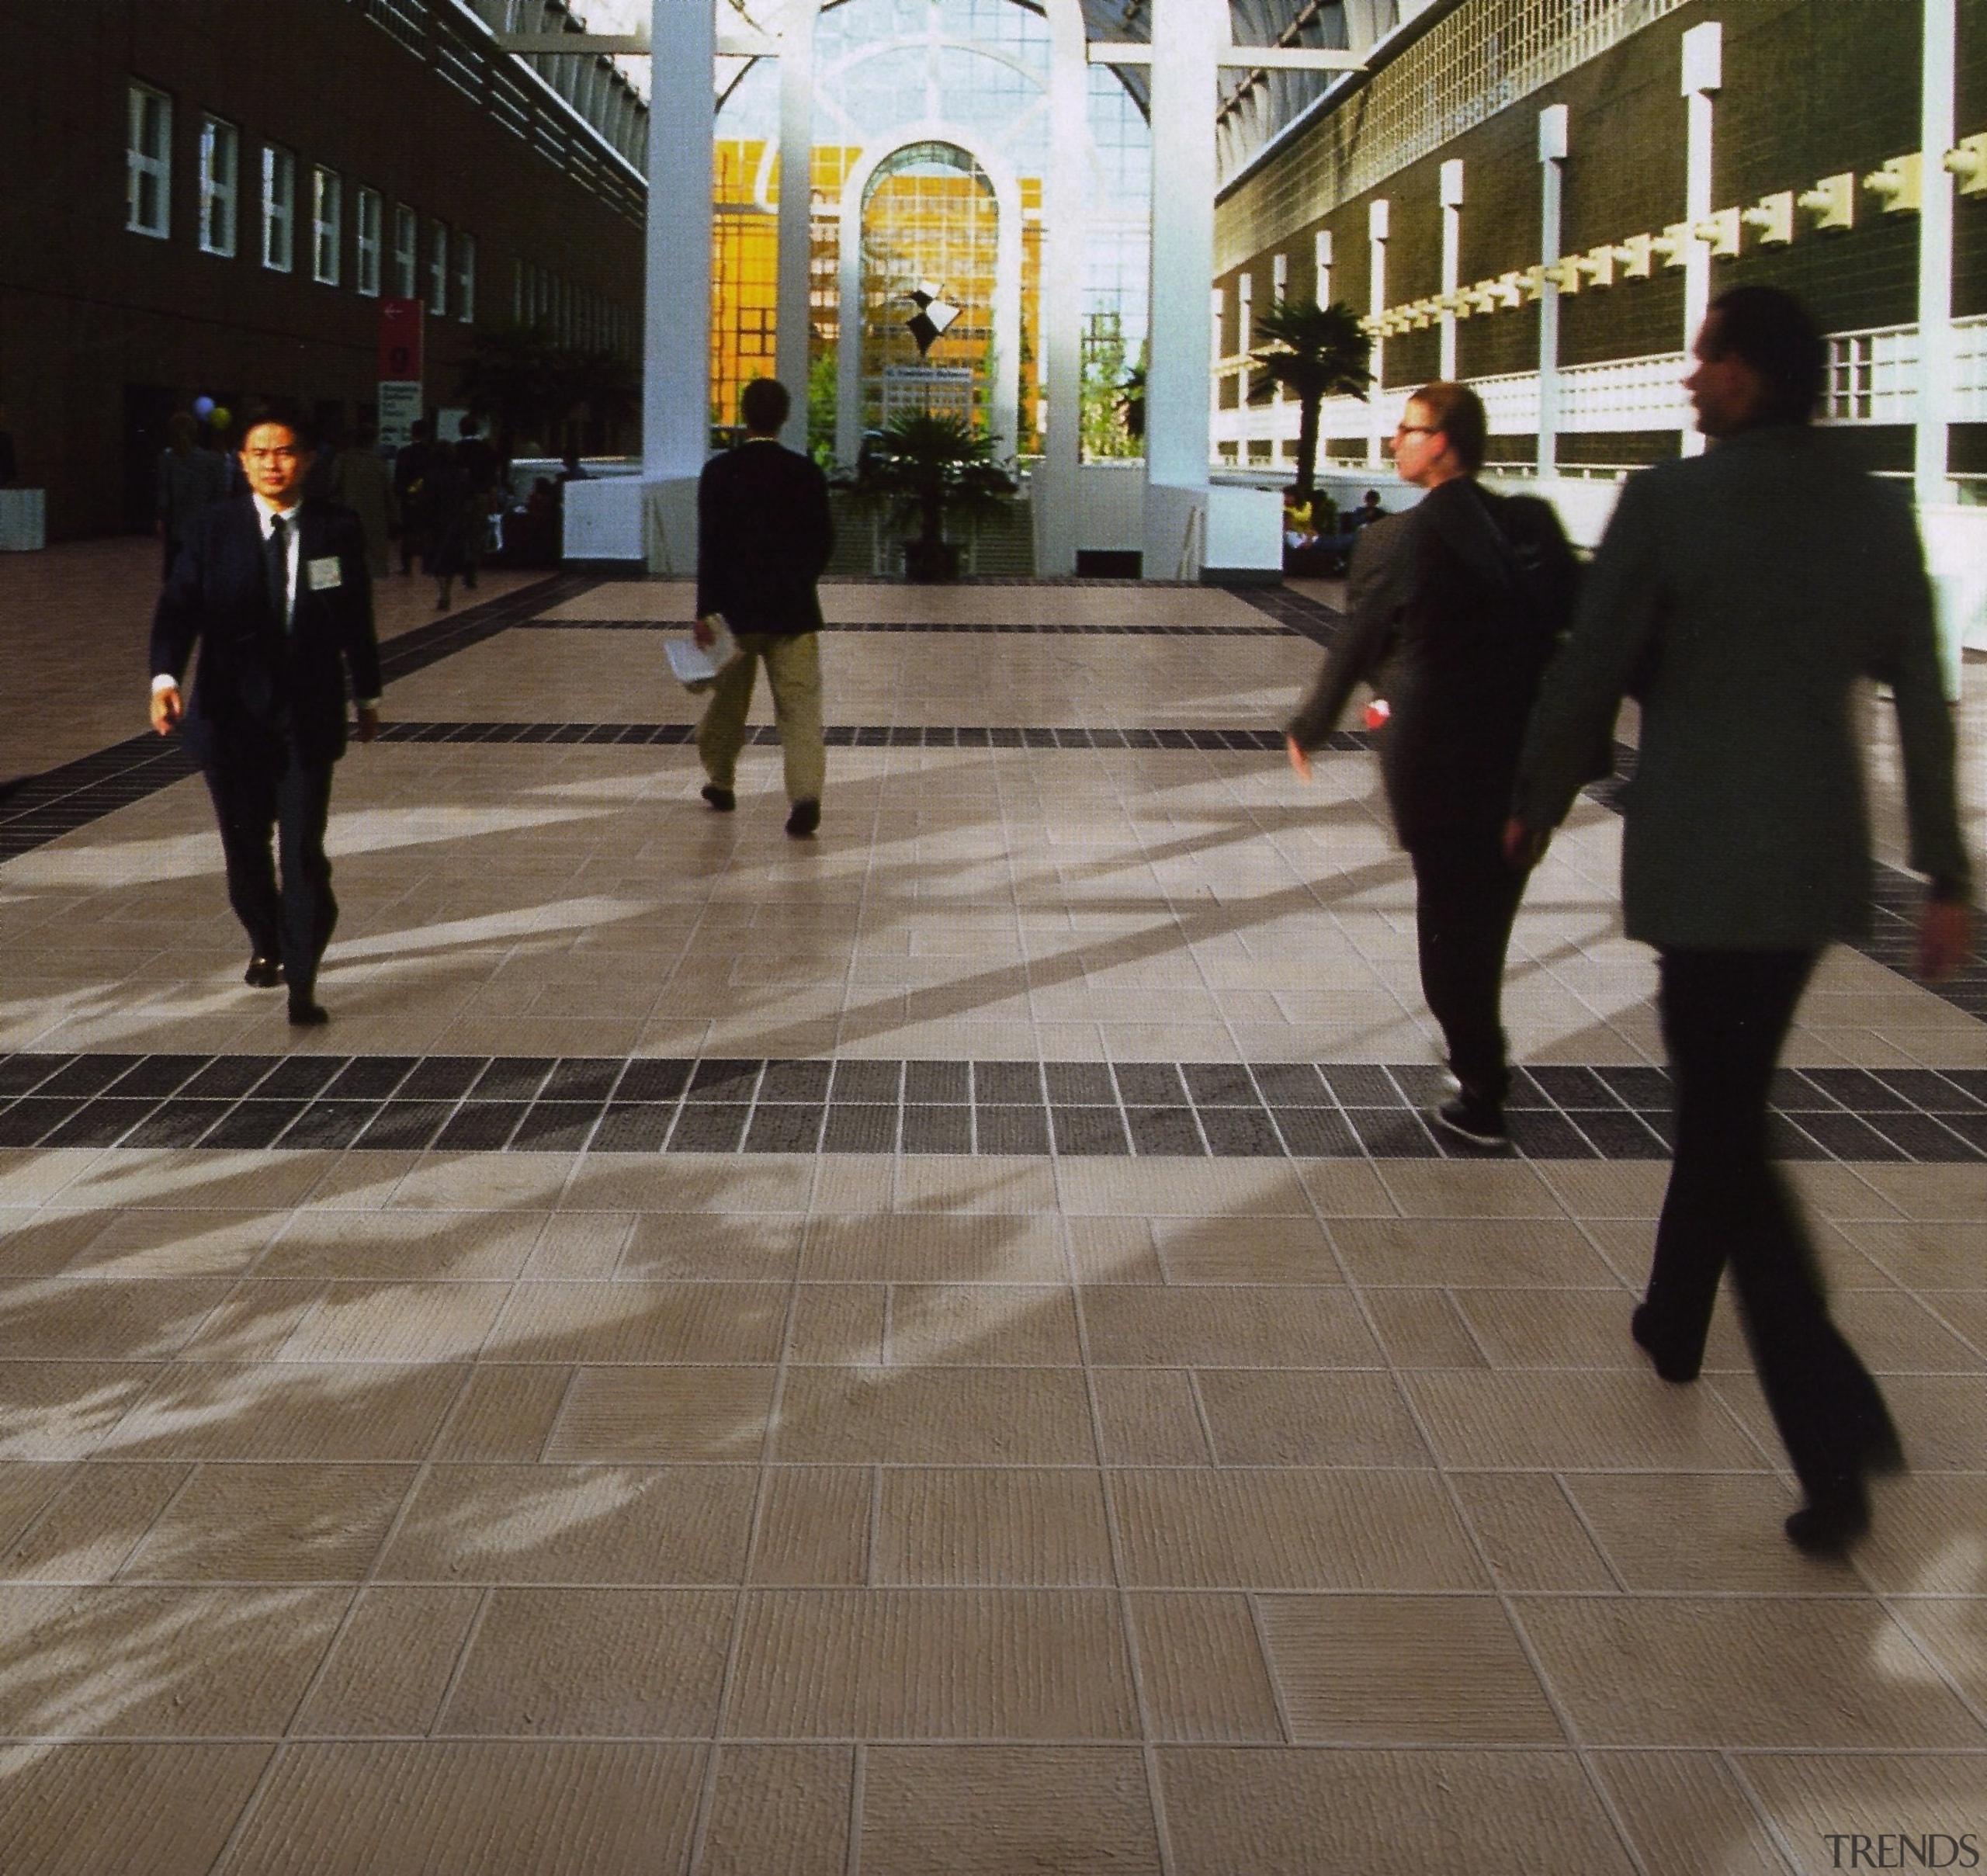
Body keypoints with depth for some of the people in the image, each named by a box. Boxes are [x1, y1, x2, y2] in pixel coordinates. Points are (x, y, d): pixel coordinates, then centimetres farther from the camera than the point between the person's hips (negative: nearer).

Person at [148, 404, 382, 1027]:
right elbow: (179, 607, -9)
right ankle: (265, 946, 38)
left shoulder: (338, 531, -1)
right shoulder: (211, 529, -2)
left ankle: (302, 983, -4)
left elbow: (357, 621, 8)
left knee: (304, 851, -8)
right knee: (244, 845, 14)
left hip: (308, 715, -1)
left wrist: (368, 696, 15)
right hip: (232, 713, 1)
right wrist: (165, 677, -25)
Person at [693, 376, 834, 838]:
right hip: (792, 608, 0)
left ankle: (720, 781, 32)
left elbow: (709, 545, -10)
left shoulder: (719, 472, -6)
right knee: (800, 702, -3)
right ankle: (806, 794, -18)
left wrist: (705, 611, -8)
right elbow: (823, 541, 4)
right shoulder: (806, 473, -2)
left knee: (728, 696, 18)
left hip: (736, 608, 0)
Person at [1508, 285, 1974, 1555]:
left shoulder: (1668, 503, -13)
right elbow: (1924, 706, 4)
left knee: (1730, 1134, -2)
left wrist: (1535, 807, 9)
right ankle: (1676, 1320, 41)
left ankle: (1838, 1439, -12)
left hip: (1700, 859, -6)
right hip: (1823, 859, 6)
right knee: (1729, 1094, 24)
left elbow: (1590, 679, -8)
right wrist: (1947, 877, 9)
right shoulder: (1878, 515, 3)